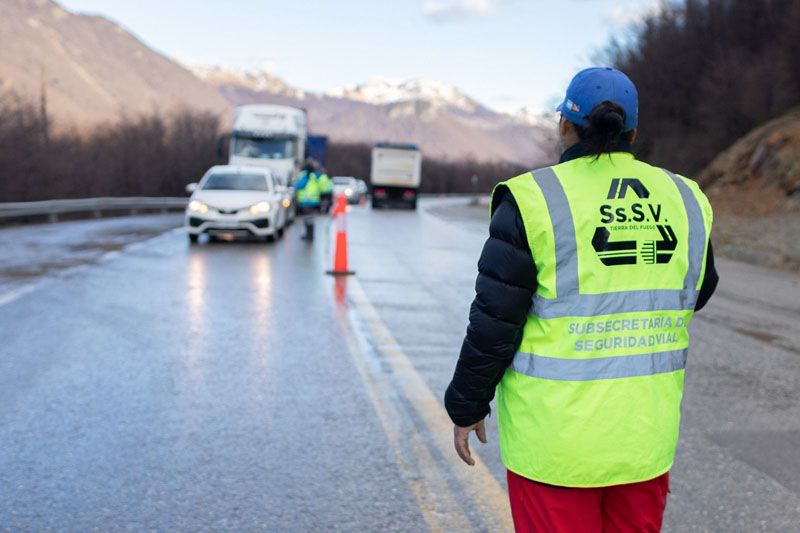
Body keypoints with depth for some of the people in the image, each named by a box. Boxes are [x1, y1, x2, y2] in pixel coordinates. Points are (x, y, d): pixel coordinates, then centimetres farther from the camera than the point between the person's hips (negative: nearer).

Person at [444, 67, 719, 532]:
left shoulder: (536, 200, -11)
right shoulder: (683, 199, 3)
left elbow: (494, 320, -10)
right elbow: (696, 293, 18)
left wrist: (467, 406, 2)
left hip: (556, 438, -4)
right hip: (646, 434, 5)